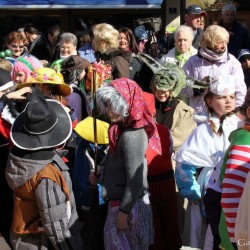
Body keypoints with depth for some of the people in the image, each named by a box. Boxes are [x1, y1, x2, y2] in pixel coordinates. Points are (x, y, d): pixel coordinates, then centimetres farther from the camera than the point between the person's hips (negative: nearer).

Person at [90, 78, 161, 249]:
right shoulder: (125, 128, 5)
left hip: (128, 203, -9)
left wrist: (124, 211, -20)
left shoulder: (131, 136, -23)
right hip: (122, 200, 9)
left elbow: (135, 179, -24)